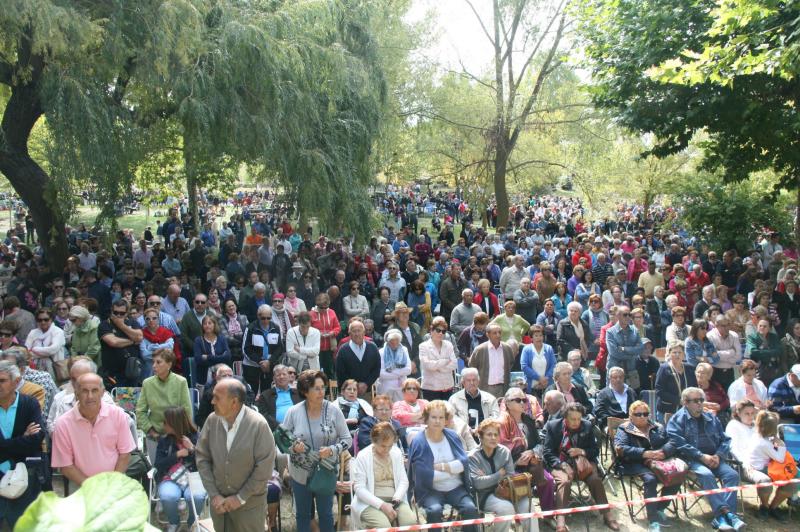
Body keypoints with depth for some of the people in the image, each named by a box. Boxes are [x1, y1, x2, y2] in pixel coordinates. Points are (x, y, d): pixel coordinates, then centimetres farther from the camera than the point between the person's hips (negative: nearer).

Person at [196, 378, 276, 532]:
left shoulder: (258, 424, -19)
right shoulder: (212, 420, -7)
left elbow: (264, 467, -16)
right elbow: (202, 457, -1)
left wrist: (240, 498, -12)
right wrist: (214, 495, -5)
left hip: (249, 503, -3)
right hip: (219, 501, 3)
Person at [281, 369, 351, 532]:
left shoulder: (334, 410, -12)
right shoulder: (294, 412, -11)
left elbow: (347, 439, -6)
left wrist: (332, 450, -23)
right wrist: (293, 446, -22)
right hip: (300, 473, 1)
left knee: (326, 513, 15)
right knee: (303, 514, 18)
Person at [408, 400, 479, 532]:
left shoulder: (452, 436, 6)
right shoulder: (419, 442, -9)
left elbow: (463, 463, -3)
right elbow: (424, 475, -16)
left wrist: (441, 466, -14)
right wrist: (453, 469, -6)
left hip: (456, 488, 3)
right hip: (430, 490, -3)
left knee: (470, 509, -22)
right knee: (435, 510, -32)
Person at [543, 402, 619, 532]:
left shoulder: (587, 425, 5)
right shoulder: (552, 426, -2)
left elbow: (596, 450, 10)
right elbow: (548, 453, -4)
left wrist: (582, 451, -12)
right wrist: (562, 465, -21)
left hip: (582, 461, 3)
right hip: (560, 463, -2)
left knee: (596, 479, -26)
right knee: (564, 481, -33)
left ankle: (607, 515, -12)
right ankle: (560, 521, -37)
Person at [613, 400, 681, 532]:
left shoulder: (658, 427, 20)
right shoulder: (624, 429, 8)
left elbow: (672, 443, 5)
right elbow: (620, 449, -10)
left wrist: (662, 452, -17)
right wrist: (645, 453, -20)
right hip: (634, 463, -4)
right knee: (650, 479, -33)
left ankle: (660, 508, -4)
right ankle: (653, 520, -27)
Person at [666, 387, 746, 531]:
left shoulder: (711, 418, 20)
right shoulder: (677, 420, 2)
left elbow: (725, 439, 16)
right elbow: (679, 444, -10)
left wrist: (718, 456, -4)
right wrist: (702, 456, -17)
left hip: (713, 458, 5)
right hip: (691, 460, -5)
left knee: (732, 474, -20)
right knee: (707, 475, -33)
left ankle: (720, 515, -26)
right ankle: (726, 512, -32)